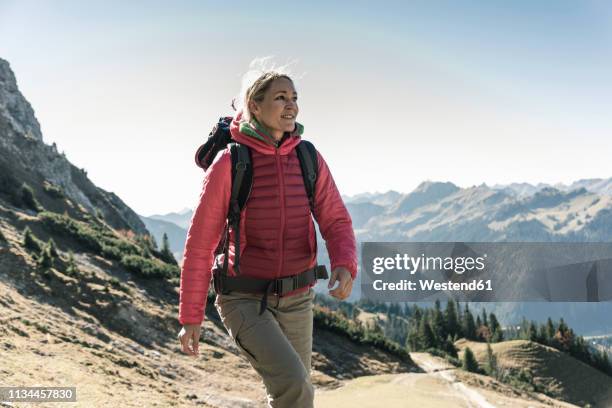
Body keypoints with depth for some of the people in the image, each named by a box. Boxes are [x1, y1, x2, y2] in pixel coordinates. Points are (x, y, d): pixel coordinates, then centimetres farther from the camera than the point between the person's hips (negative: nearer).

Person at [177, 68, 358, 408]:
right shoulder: (229, 163, -13)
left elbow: (337, 222, -1)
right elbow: (200, 243, -9)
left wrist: (345, 266, -24)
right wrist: (190, 317, -7)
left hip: (295, 300, 5)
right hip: (244, 299, -4)